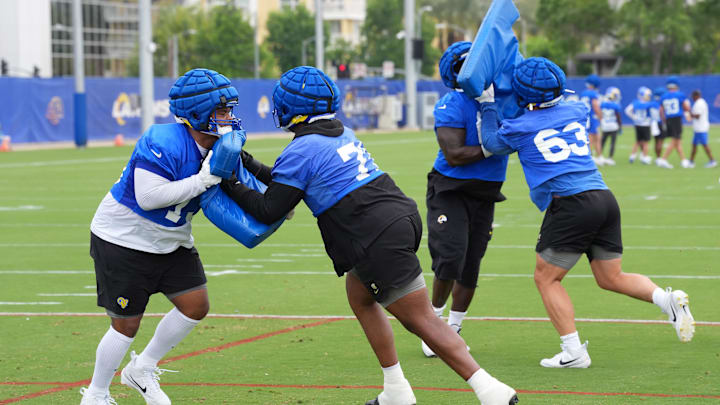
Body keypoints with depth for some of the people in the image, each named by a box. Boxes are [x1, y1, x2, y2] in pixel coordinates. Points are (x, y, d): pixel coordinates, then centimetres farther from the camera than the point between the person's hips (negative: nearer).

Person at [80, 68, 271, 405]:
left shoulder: (222, 149, -3)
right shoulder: (164, 144, -30)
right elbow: (148, 197, -34)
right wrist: (204, 179, -34)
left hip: (171, 242, 8)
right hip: (124, 239, -8)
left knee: (196, 305, 2)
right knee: (126, 325, -1)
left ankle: (142, 370, 21)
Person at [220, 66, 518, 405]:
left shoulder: (301, 151, -8)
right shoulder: (341, 134, 17)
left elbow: (269, 211, -5)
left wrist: (230, 184, 6)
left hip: (380, 242, -9)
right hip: (402, 215, 9)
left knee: (421, 320, -6)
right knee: (359, 296, 25)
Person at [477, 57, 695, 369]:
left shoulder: (520, 128, 2)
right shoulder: (575, 112, 15)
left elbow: (490, 143, 23)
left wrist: (488, 106, 33)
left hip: (570, 204, -6)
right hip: (605, 199, 6)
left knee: (546, 278, 8)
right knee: (611, 278, 16)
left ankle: (573, 351, -1)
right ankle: (668, 299, -7)